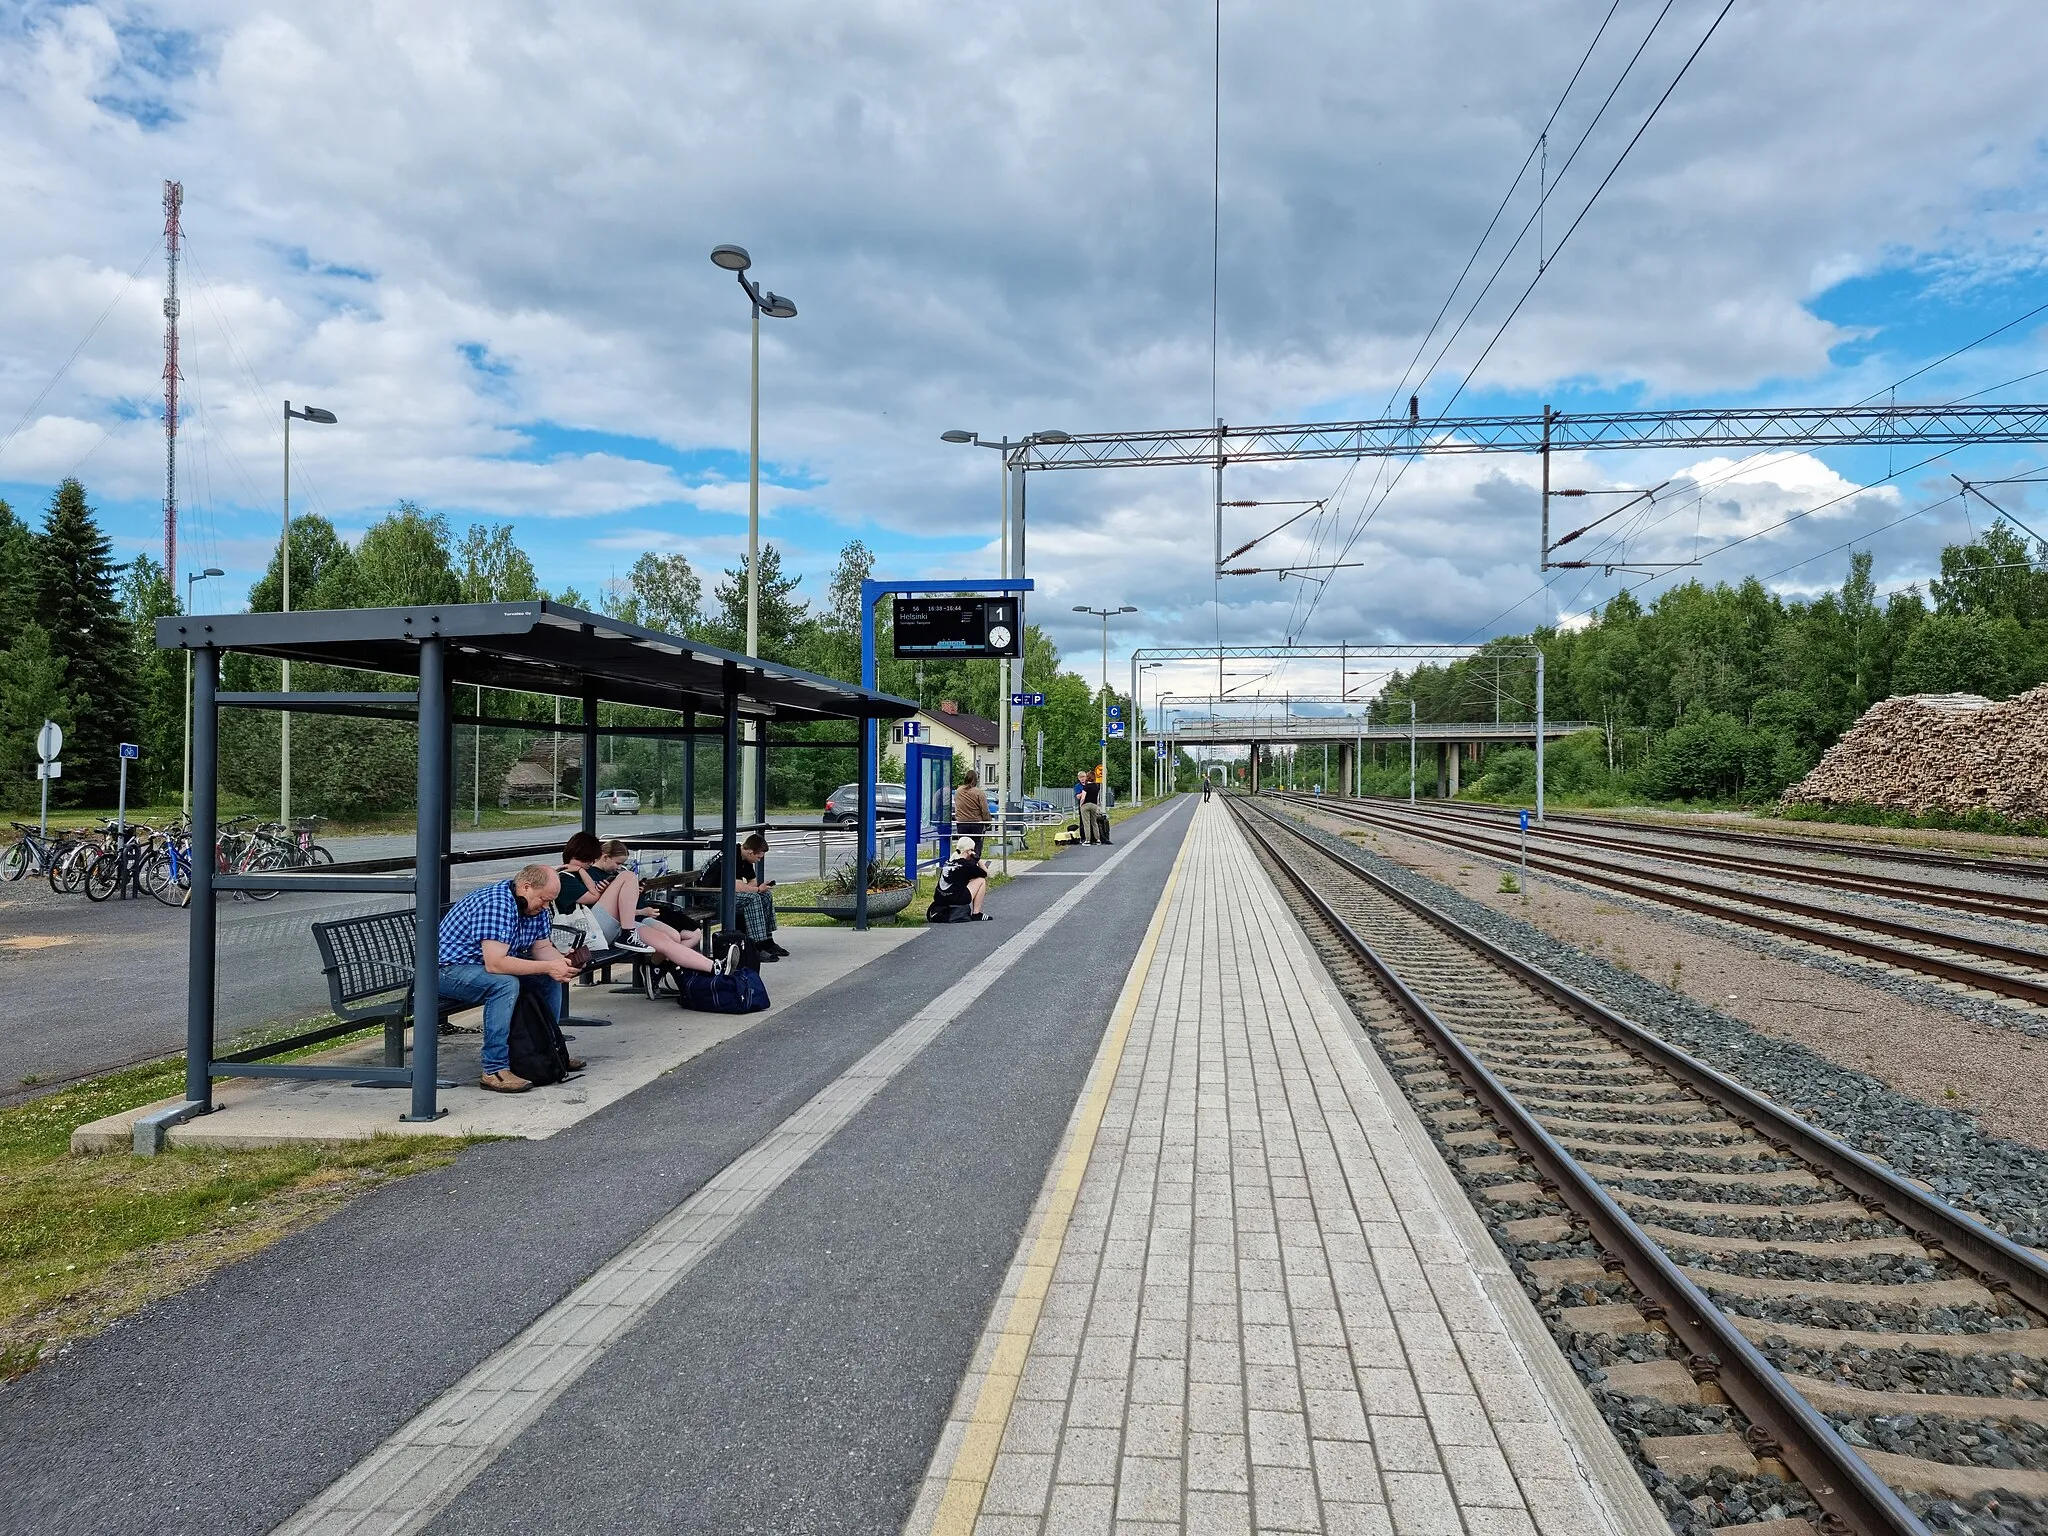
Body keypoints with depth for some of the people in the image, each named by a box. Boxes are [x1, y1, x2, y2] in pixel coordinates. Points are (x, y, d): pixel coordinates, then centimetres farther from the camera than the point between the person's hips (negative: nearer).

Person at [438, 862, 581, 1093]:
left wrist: (562, 961, -17)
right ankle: (495, 1070, -30)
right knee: (506, 984, -34)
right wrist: (548, 966, -34)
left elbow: (541, 947, 6)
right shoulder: (496, 904, -30)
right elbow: (495, 964, -36)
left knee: (550, 978, 2)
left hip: (489, 965, 10)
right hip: (448, 969, -10)